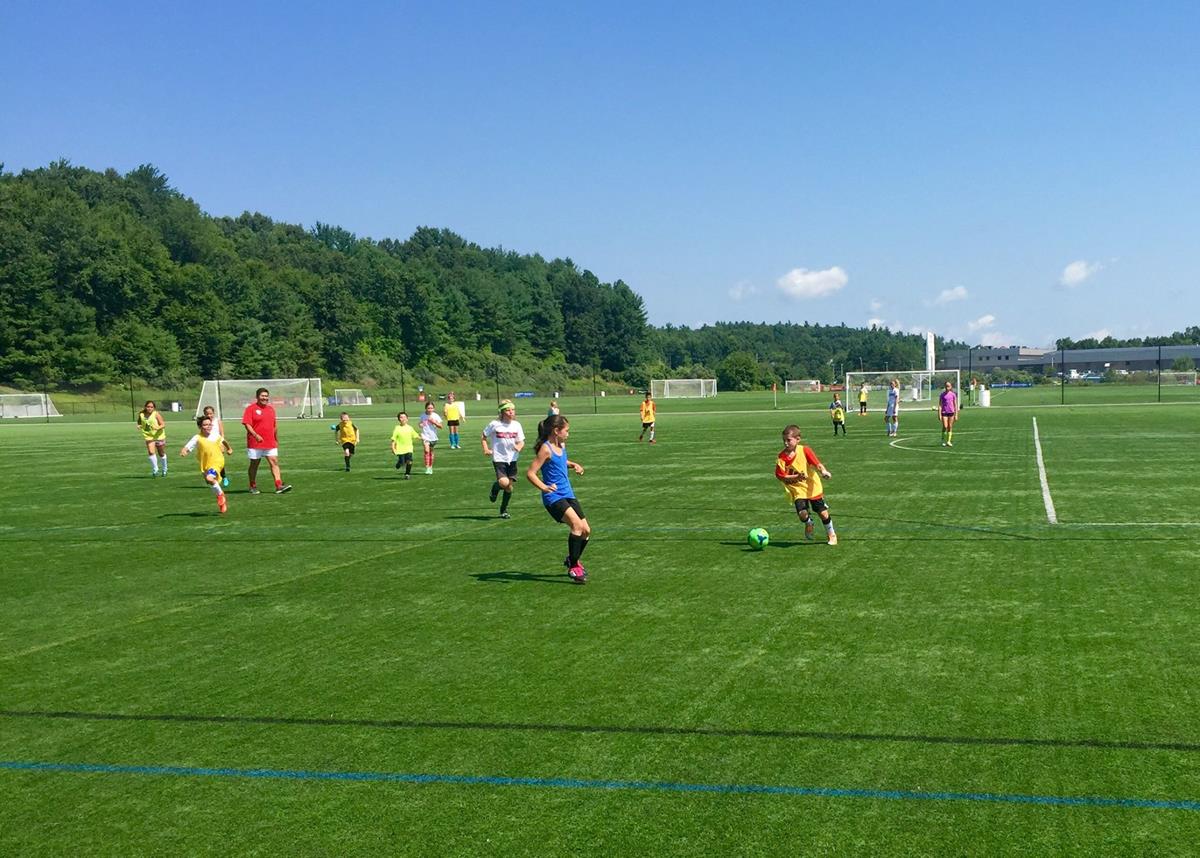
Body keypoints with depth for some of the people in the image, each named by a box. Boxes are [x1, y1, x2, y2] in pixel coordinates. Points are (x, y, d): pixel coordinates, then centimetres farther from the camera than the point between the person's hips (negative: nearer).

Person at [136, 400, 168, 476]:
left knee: (161, 454, 12)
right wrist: (139, 426, -6)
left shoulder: (156, 414, -12)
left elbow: (163, 424, -14)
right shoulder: (141, 415, -2)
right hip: (149, 436, 2)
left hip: (159, 436, -2)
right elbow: (140, 423, 17)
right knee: (151, 452, -19)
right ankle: (155, 469, -8)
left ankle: (164, 469, 33)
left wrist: (158, 427, -33)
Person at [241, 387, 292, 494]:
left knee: (274, 462, -6)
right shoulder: (251, 408, -5)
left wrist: (276, 440, 23)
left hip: (270, 443, 5)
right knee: (254, 464, 7)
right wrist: (255, 435, -27)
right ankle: (253, 487, 19)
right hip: (255, 443, -5)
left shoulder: (271, 409, 13)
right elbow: (247, 424, -14)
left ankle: (279, 486, -13)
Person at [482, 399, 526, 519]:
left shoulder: (516, 425, 1)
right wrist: (486, 449, -6)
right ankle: (495, 487, 16)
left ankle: (504, 510, 26)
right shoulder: (494, 424, -8)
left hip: (512, 459, 4)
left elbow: (521, 442, 7)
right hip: (499, 458, -4)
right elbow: (484, 437, 6)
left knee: (510, 486, 6)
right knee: (503, 482, -22)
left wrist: (519, 447, -15)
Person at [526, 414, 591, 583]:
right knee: (577, 524, -25)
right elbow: (530, 473, -20)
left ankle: (573, 560, 33)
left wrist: (573, 465, 13)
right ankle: (573, 567, -13)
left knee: (586, 530, 7)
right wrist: (544, 487, -33)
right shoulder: (546, 449, -15)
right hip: (554, 497, -9)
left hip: (568, 494, 9)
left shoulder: (561, 445, 10)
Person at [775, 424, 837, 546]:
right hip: (797, 489, 0)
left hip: (813, 487, 0)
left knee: (823, 513, 2)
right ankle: (809, 523, 21)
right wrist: (796, 477, -23)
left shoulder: (805, 450, -12)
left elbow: (817, 464, -15)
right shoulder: (781, 457, -11)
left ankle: (831, 534, 30)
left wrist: (823, 471, -37)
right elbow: (780, 476, -10)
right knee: (802, 513, -19)